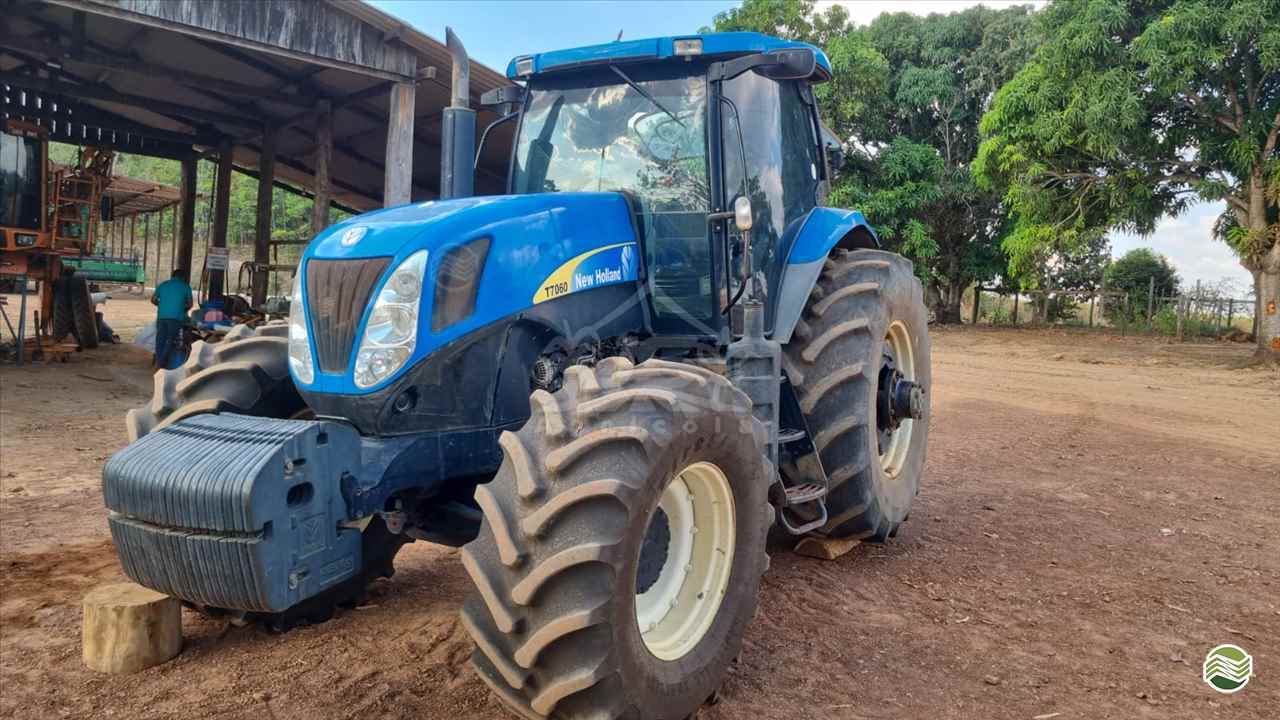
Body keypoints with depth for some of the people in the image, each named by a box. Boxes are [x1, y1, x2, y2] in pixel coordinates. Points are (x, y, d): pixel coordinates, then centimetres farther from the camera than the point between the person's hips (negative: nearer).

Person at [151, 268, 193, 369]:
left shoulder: (163, 284, 15)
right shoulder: (185, 287, 8)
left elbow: (153, 300, 17)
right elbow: (189, 305, 12)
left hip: (161, 316, 3)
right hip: (176, 317, -3)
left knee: (160, 339, 10)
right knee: (171, 340, 1)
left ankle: (158, 361, 12)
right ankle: (163, 362, -5)